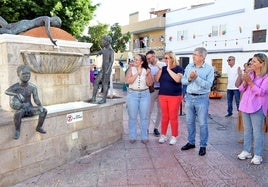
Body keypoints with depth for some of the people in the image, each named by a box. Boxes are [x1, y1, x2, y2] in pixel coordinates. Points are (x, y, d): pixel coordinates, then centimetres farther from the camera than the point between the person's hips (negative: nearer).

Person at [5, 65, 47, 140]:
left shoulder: (33, 87, -6)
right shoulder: (16, 86, -12)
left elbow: (36, 99, -6)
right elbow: (6, 91, -29)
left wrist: (40, 106, -24)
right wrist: (17, 94, -44)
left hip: (30, 108, 3)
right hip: (21, 108, -3)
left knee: (44, 111, -17)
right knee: (17, 113, -36)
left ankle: (39, 127, 4)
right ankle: (17, 130, -10)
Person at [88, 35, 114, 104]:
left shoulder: (111, 51, -8)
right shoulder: (103, 50, 15)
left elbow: (112, 61, -17)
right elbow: (96, 53, 27)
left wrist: (108, 70, -24)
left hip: (107, 70, -8)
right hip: (102, 70, 8)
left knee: (105, 84, -5)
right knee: (96, 82, 3)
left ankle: (104, 99, 3)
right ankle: (93, 98, 7)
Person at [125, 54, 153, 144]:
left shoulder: (147, 70, 3)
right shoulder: (131, 69, 2)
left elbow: (150, 84, 0)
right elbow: (128, 81, -12)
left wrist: (147, 75, -14)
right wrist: (138, 73, -13)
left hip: (145, 94, 1)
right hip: (132, 94, 0)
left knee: (144, 117, 3)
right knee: (132, 117, 3)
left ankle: (144, 137, 12)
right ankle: (132, 137, 13)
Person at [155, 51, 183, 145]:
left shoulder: (178, 68, -3)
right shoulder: (163, 68, 9)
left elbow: (177, 79, -20)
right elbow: (157, 79, 3)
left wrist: (169, 69, -17)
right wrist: (160, 69, -8)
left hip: (175, 96, -4)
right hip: (163, 96, 4)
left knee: (173, 117, 0)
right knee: (164, 116, 10)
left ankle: (174, 136, 13)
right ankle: (163, 135, 21)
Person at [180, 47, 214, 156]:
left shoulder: (209, 69, -6)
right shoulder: (189, 67, 6)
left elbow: (208, 84, -16)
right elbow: (183, 81, 5)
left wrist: (196, 77, -22)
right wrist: (189, 78, -15)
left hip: (202, 98, -4)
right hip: (189, 97, 5)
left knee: (202, 123, 3)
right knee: (190, 122, 13)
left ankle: (203, 146, 17)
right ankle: (191, 142, 29)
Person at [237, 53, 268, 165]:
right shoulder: (249, 74, 9)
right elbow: (241, 89, 8)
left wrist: (250, 82, -21)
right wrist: (245, 82, -11)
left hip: (257, 108, -6)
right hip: (245, 106, 6)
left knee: (257, 132, -1)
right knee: (247, 130, 13)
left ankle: (258, 155, 9)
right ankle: (247, 151, 24)